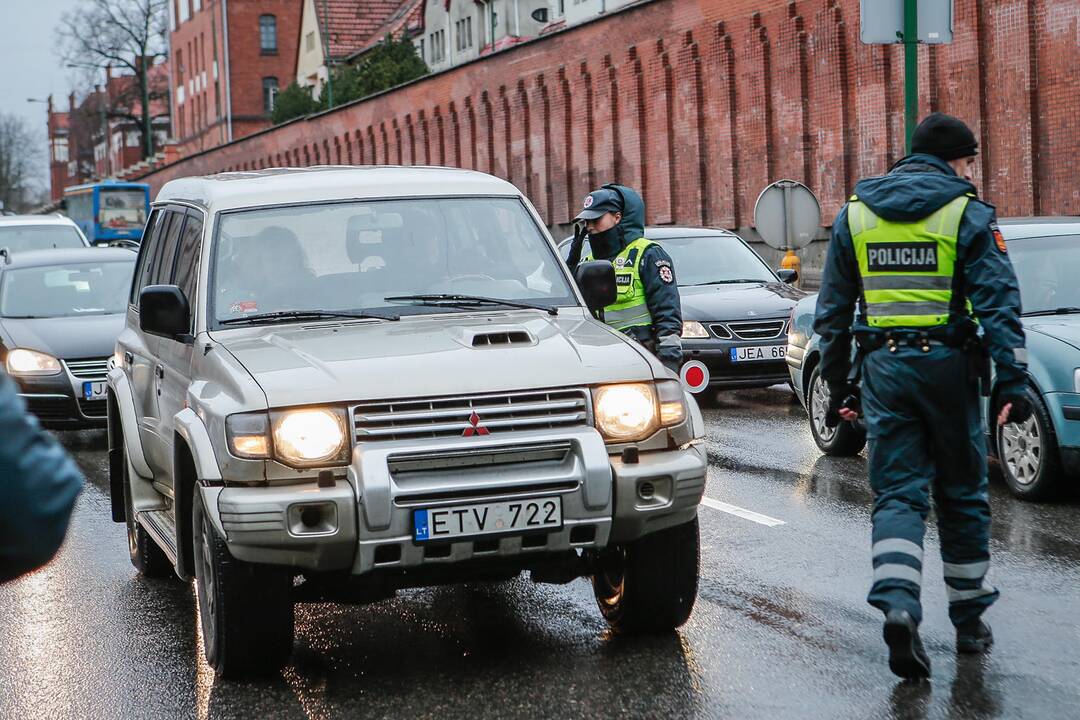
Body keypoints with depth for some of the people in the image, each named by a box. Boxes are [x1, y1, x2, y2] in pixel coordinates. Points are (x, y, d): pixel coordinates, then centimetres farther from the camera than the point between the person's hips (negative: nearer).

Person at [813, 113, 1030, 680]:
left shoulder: (854, 215, 9)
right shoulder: (967, 214, -4)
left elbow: (832, 310, 12)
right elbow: (998, 303, -10)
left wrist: (838, 383, 17)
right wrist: (1013, 380, -10)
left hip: (883, 368, 2)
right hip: (949, 366, -2)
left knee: (897, 495, 2)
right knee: (961, 494, 11)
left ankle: (897, 605, -19)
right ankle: (969, 618, 20)